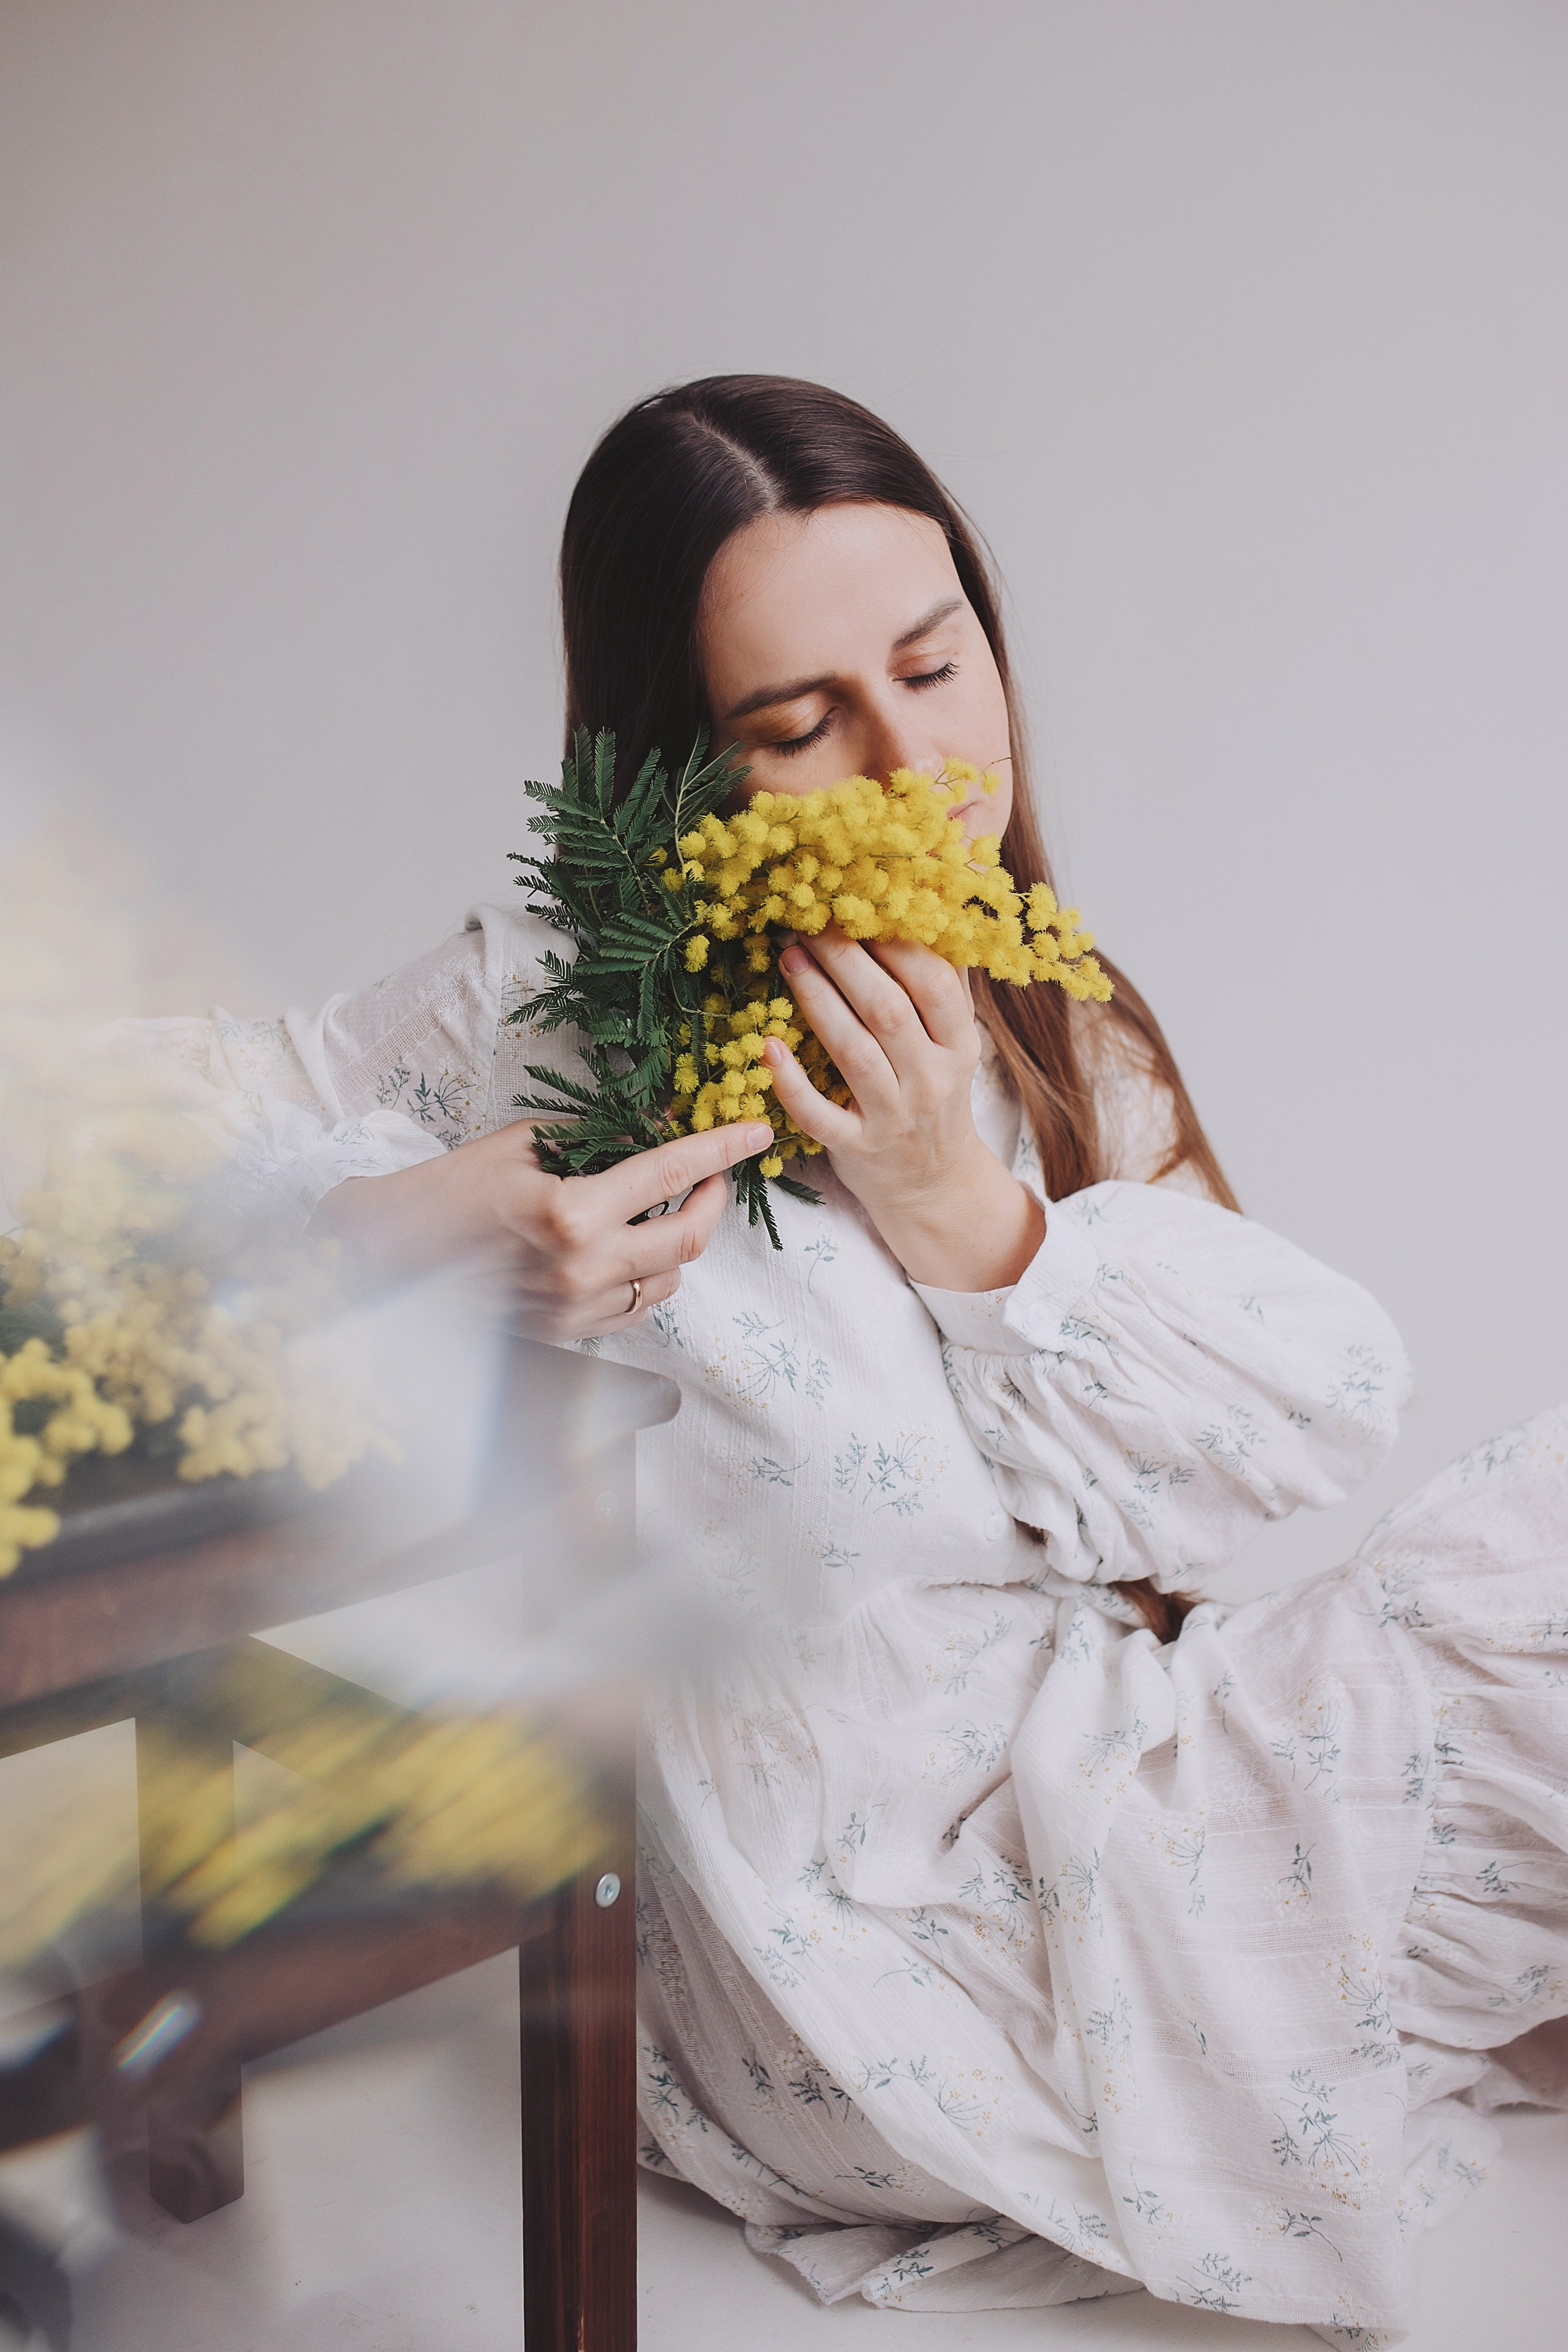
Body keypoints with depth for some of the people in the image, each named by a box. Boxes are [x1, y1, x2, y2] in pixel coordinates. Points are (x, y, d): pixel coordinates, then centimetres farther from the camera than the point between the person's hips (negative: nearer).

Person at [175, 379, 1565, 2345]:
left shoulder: (1057, 1034, 4)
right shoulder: (564, 1008, -14)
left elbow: (1319, 1408, -2)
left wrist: (966, 1214, -16)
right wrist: (434, 1211, -28)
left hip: (1116, 1778, 6)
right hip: (897, 1934, -6)